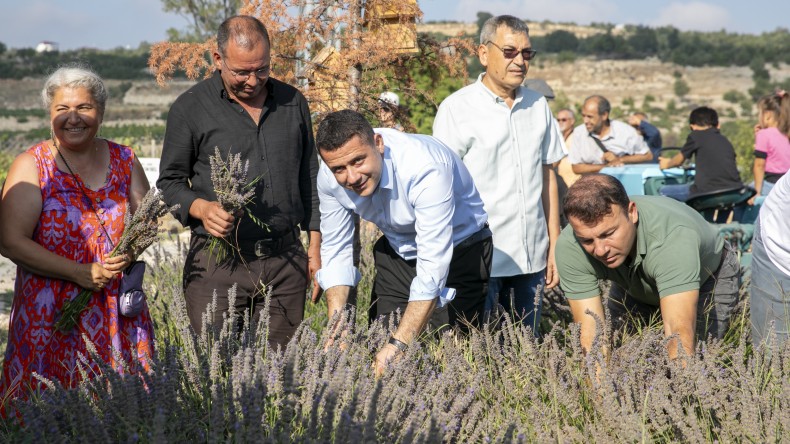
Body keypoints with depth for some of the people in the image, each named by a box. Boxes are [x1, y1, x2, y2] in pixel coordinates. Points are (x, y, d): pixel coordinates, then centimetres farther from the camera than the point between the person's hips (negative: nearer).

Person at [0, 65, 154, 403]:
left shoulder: (124, 160, 8)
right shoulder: (31, 166, -3)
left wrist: (132, 250, -6)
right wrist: (79, 273, -15)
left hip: (118, 311, 3)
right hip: (50, 315, -3)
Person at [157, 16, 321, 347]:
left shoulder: (292, 103, 10)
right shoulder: (190, 108, -1)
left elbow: (309, 178, 16)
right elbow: (169, 182, 4)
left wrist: (315, 246, 12)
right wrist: (201, 208, -17)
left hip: (287, 261, 3)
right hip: (217, 265, -3)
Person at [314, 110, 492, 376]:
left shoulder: (426, 167, -37)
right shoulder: (330, 177, -18)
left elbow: (433, 267, -38)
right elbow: (336, 251, -7)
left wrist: (399, 344, -44)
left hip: (459, 250, -5)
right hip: (397, 250, 5)